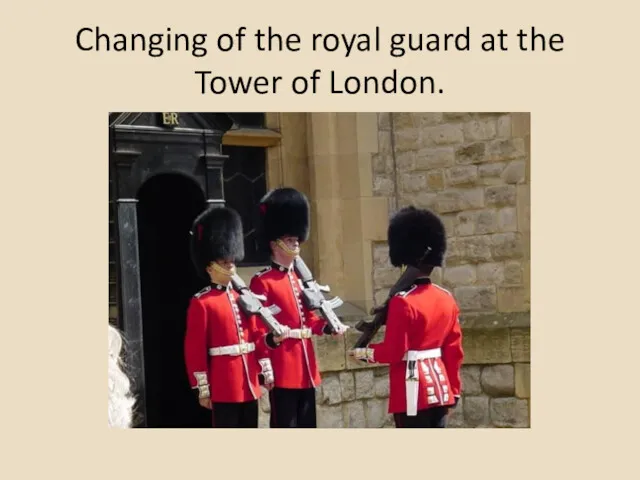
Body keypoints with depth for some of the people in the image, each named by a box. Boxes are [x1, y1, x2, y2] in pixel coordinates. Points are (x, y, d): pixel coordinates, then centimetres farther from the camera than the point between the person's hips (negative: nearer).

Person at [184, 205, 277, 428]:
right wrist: (202, 388, -11)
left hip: (249, 383, 6)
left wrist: (266, 372, 8)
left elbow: (259, 335, 14)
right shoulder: (200, 303, -7)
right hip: (223, 385, -6)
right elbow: (195, 349, -9)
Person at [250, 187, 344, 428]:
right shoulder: (262, 282, -9)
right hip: (282, 368, -8)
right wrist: (271, 338, -32)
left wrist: (327, 327, 1)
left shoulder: (300, 278, 15)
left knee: (307, 427, 12)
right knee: (284, 429, -4)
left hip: (306, 367, 8)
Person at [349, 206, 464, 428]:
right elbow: (454, 350, 11)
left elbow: (393, 351, -15)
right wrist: (454, 389, 18)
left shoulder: (403, 302, -15)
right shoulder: (447, 299, 7)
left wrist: (364, 352, 3)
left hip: (413, 391, -7)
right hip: (439, 388, 7)